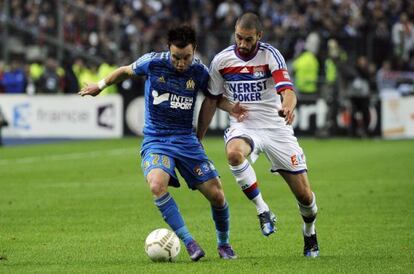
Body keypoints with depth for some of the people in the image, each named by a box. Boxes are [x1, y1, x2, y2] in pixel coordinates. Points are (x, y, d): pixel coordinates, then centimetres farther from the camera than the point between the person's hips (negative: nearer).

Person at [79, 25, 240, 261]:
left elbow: (214, 98, 14)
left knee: (217, 195, -5)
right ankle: (189, 242, -25)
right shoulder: (153, 63, -10)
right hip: (156, 140, -2)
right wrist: (101, 85, 22)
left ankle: (224, 244, 24)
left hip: (186, 139, 2)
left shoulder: (200, 72, -6)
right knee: (157, 185, -32)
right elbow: (126, 71, 10)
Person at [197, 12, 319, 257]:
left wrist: (288, 106, -48)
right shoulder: (222, 60, -3)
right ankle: (263, 211, -21)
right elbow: (211, 101, 8)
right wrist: (197, 139, 7)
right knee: (234, 153, -37)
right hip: (243, 127, 1)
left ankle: (310, 233, 31)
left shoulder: (271, 55, -11)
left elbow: (287, 90, -24)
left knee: (304, 195, -2)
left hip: (276, 127, -1)